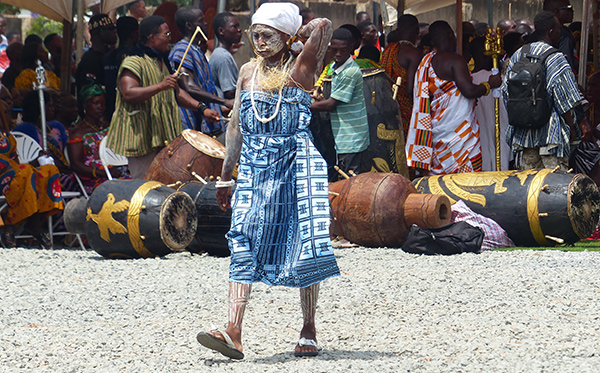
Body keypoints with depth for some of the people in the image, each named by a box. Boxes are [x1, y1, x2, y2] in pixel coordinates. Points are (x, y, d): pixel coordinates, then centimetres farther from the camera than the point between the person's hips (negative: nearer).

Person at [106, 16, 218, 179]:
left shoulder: (162, 62, 18)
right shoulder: (134, 62, -12)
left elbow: (175, 92, 26)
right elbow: (128, 94, -25)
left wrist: (201, 108, 15)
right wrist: (160, 86, -35)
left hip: (162, 138, 9)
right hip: (142, 139, -9)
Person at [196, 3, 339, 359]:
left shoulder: (299, 69, -1)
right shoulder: (248, 72, 14)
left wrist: (304, 31, 6)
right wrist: (226, 175, 19)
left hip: (294, 167, -4)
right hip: (254, 169, 4)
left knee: (303, 246, -2)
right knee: (243, 246, -9)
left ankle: (309, 332, 10)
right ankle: (233, 333, -18)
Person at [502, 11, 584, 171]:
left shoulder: (517, 56, 8)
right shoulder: (556, 59, -12)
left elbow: (506, 91, 13)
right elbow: (565, 102, -13)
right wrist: (572, 127, -3)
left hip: (522, 132, 6)